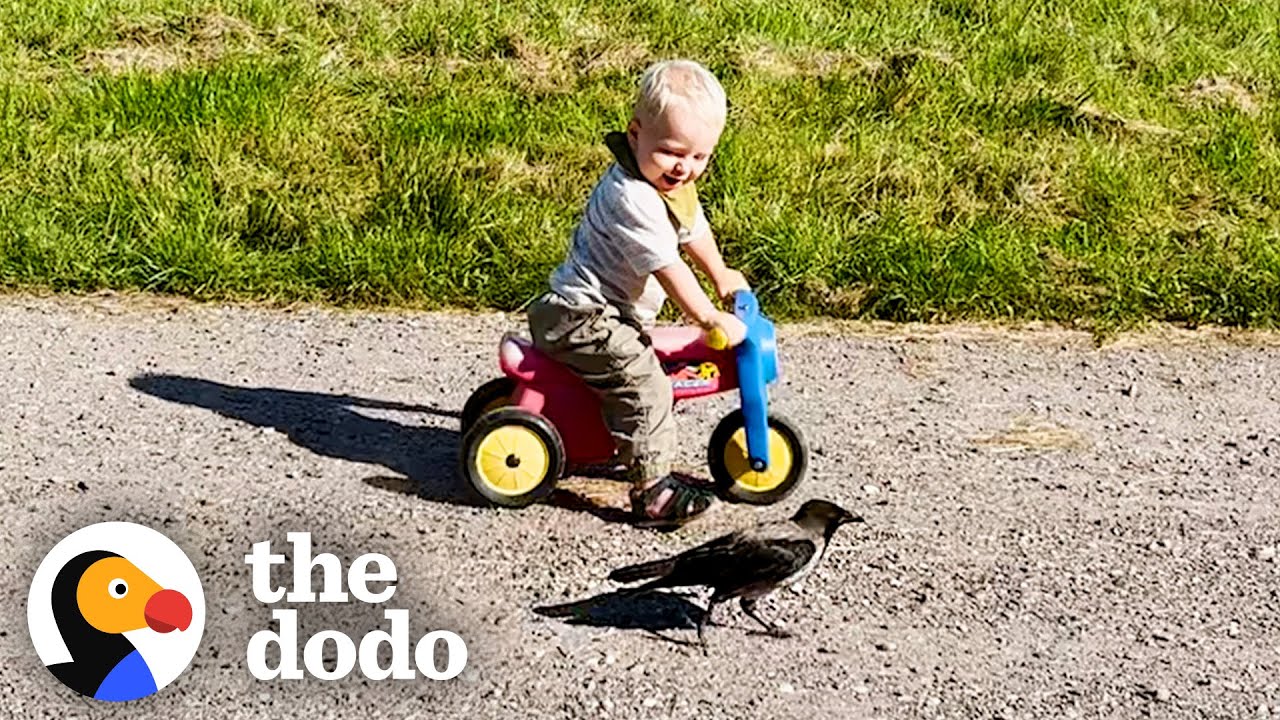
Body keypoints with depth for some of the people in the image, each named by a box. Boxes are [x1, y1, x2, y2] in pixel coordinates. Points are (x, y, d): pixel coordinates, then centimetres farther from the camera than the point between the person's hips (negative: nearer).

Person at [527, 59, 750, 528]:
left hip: (612, 311, 11)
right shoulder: (632, 197, -27)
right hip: (580, 317, -11)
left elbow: (693, 229, 26)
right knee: (642, 382, -22)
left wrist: (721, 275, 41)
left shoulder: (672, 183, 7)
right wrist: (710, 319, -20)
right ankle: (651, 489, -18)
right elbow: (668, 268, -27)